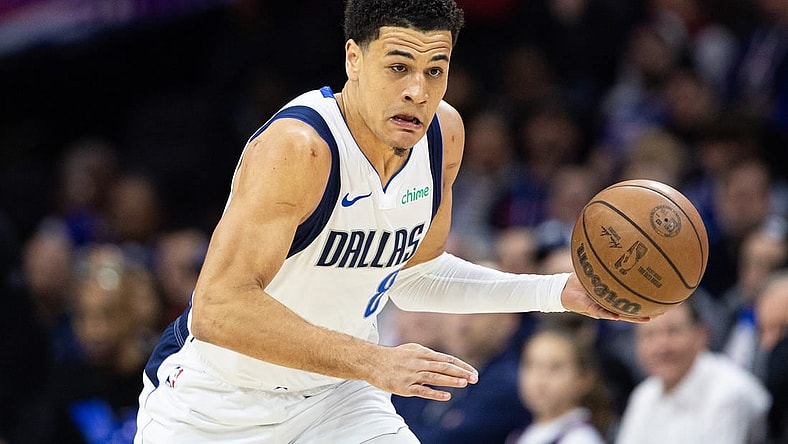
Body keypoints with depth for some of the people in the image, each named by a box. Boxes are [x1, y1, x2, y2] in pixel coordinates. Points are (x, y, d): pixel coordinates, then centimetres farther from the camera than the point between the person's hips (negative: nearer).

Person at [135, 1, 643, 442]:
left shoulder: (443, 134, -6)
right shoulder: (296, 147, -30)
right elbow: (217, 309, -39)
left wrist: (558, 292, 1)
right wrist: (373, 362, -43)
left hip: (334, 395, 6)